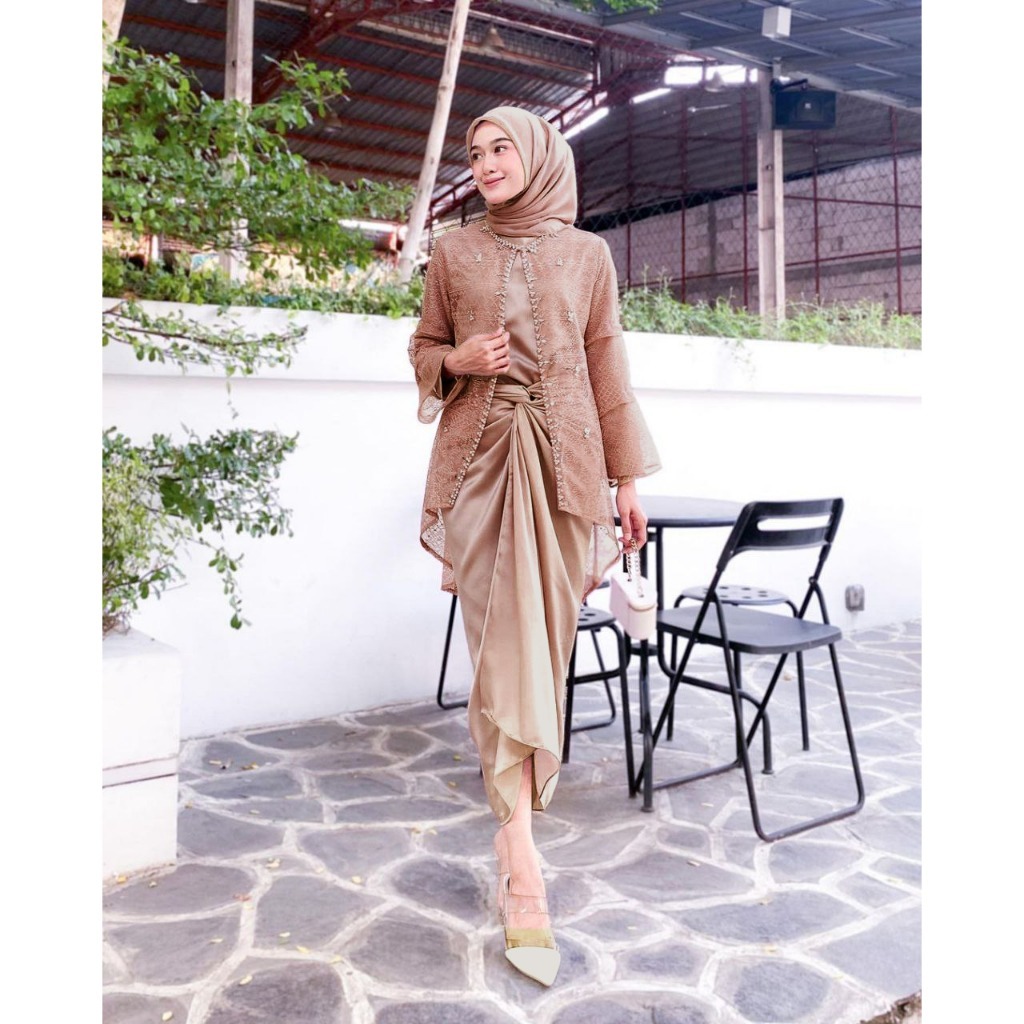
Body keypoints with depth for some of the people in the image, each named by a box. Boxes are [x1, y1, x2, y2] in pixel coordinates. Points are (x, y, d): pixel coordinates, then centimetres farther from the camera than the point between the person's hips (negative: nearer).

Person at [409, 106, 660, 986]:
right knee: (503, 646, -9)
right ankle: (522, 855, -8)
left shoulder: (587, 254, 11)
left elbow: (607, 369, 10)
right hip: (480, 460, 0)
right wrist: (456, 362, -7)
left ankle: (514, 828, 14)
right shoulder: (455, 252, 12)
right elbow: (424, 347, 17)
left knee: (540, 643, 0)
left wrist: (628, 478, 6)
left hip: (562, 464, 1)